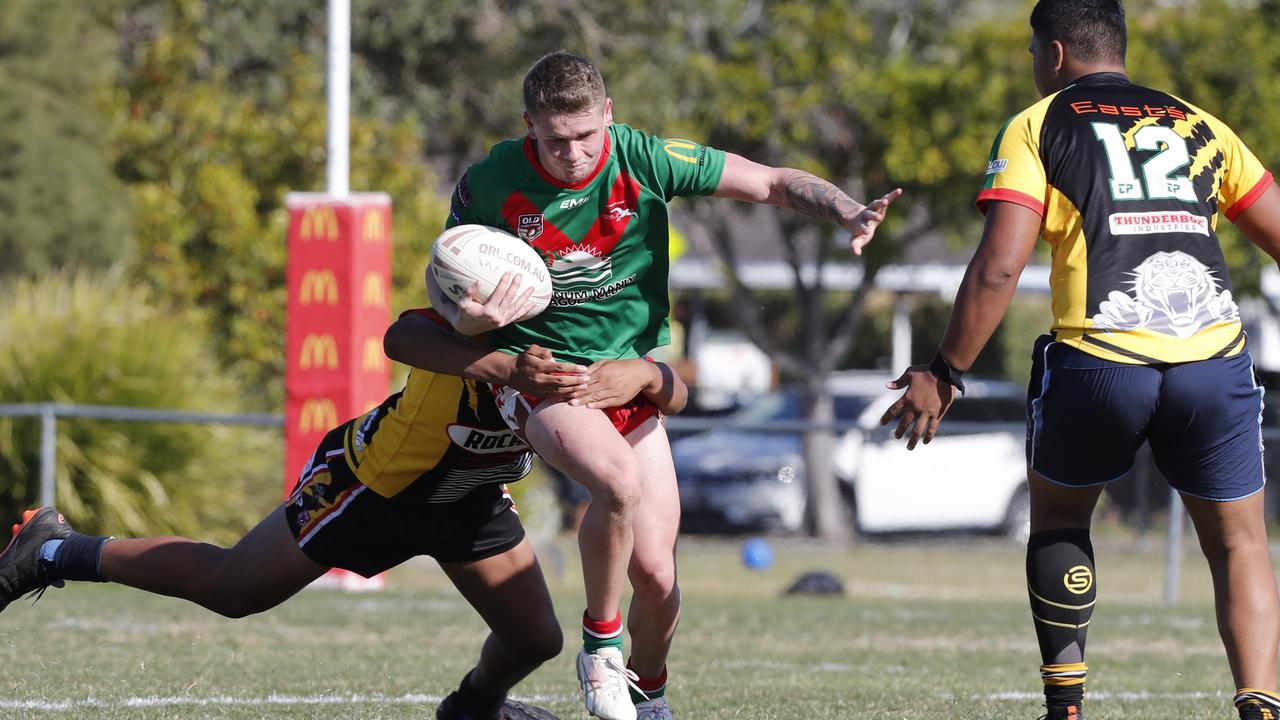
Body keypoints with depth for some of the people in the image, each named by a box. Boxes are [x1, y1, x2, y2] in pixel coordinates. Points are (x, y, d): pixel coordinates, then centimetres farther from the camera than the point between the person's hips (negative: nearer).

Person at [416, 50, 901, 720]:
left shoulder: (645, 160, -12)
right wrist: (463, 313, -21)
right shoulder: (490, 183, -13)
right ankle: (601, 643, -11)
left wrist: (848, 213, -23)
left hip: (631, 380, 2)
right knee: (619, 479, -34)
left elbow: (772, 182, -6)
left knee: (655, 575, -3)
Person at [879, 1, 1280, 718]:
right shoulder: (1198, 126, 20)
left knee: (1058, 518, 24)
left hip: (1098, 363, -2)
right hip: (1214, 362, 2)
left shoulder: (1036, 128, 10)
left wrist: (944, 375, 3)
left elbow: (998, 268, -2)